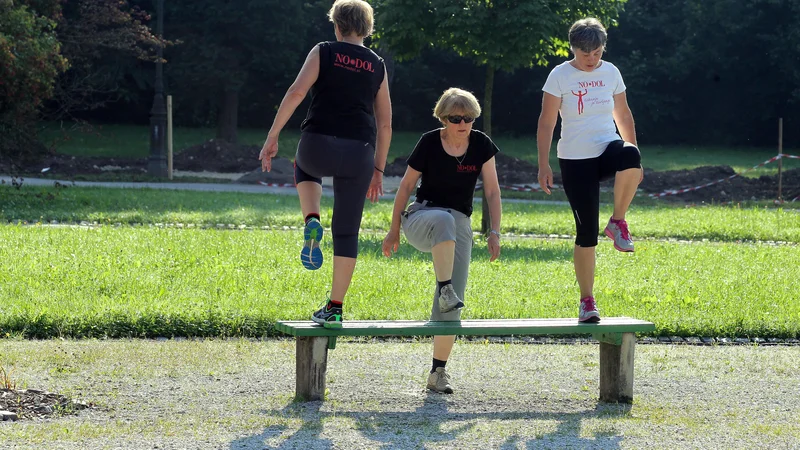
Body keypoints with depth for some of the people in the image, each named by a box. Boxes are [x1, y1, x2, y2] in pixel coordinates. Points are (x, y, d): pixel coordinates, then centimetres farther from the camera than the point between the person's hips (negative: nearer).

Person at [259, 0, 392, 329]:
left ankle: (311, 222, 9)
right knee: (347, 231, 11)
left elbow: (296, 92, -7)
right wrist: (377, 171, 22)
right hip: (359, 153, 2)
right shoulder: (377, 66, 15)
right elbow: (385, 124, 15)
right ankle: (334, 309, 9)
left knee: (305, 168, 37)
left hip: (319, 144, -2)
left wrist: (272, 137, -4)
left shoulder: (324, 52, 6)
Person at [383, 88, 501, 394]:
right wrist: (394, 230, 3)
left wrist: (494, 231, -7)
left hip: (459, 227, 3)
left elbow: (492, 192, 3)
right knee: (443, 220, -43)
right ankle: (444, 288, -44)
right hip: (421, 217, -3)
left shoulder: (482, 146, -1)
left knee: (452, 305, -7)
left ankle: (438, 372, -1)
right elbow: (406, 186, 1)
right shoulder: (429, 143, -8)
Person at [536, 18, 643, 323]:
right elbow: (546, 123, -5)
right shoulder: (560, 76, -5)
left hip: (608, 150, 2)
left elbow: (623, 115, 16)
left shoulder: (610, 72, 6)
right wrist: (543, 165, -11)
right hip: (575, 160, -2)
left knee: (629, 157, -37)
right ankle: (586, 301, 8)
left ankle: (618, 222, -15)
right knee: (587, 231, -6)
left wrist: (633, 155, 14)